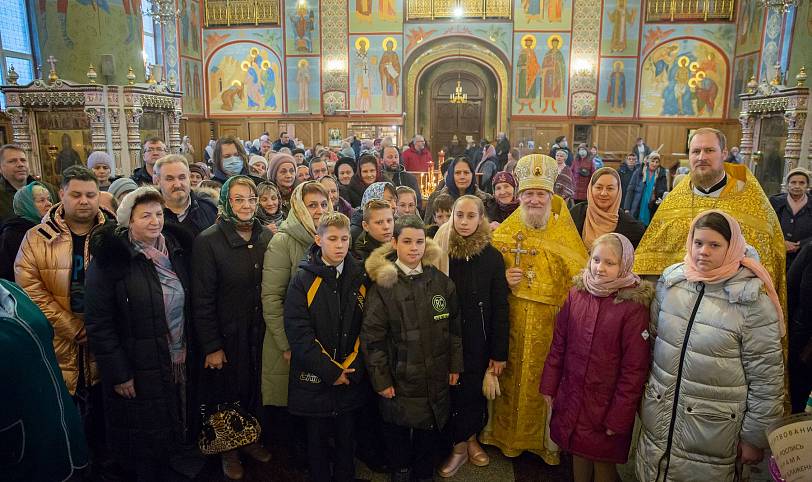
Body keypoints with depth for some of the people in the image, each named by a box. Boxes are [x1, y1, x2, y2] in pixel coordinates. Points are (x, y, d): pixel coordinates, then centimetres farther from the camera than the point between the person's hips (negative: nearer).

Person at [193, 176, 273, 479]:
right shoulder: (208, 241, -13)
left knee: (256, 390, 16)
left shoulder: (267, 237, 0)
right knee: (228, 393, 13)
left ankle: (251, 439, 42)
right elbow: (202, 299, -13)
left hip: (260, 332, 4)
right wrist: (211, 346, -13)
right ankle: (228, 450, 37)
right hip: (228, 335, -3)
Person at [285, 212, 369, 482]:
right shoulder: (303, 280, -9)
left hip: (352, 378, 3)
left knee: (347, 437, 17)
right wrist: (330, 371, -17)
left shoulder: (360, 278, 1)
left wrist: (353, 368, -10)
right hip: (315, 379, -2)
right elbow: (298, 333, -15)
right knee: (318, 439, 14)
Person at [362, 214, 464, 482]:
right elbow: (372, 337, -11)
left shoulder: (441, 281, -1)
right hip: (398, 377, -3)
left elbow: (454, 327, 6)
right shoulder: (382, 284, -11)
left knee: (430, 427, 15)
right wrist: (381, 379, -11)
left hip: (435, 376, 3)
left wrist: (455, 365, 6)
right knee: (398, 428, 14)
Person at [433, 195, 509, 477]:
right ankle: (458, 447, 28)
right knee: (453, 391, 7)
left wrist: (499, 353, -4)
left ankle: (471, 439, 36)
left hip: (478, 340, 0)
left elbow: (499, 307, -3)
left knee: (476, 391, 11)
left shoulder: (492, 257, -5)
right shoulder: (440, 253, -5)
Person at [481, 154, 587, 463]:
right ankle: (506, 434, 32)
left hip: (551, 322, -1)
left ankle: (545, 438, 29)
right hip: (512, 319, 2)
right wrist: (503, 279, -10)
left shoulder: (564, 232, -4)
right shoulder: (503, 232, 2)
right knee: (511, 375, 11)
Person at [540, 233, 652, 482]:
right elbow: (558, 344, 5)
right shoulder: (576, 294, -2)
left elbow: (634, 368, -14)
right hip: (571, 399, 4)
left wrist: (619, 417, -12)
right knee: (578, 453, 19)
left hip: (605, 404, -4)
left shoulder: (633, 306, -16)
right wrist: (549, 386, 6)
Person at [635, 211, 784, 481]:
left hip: (713, 430, -4)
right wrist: (645, 390, 14)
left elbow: (766, 376, -8)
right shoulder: (671, 279, 0)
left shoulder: (753, 299, -12)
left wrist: (755, 438, -4)